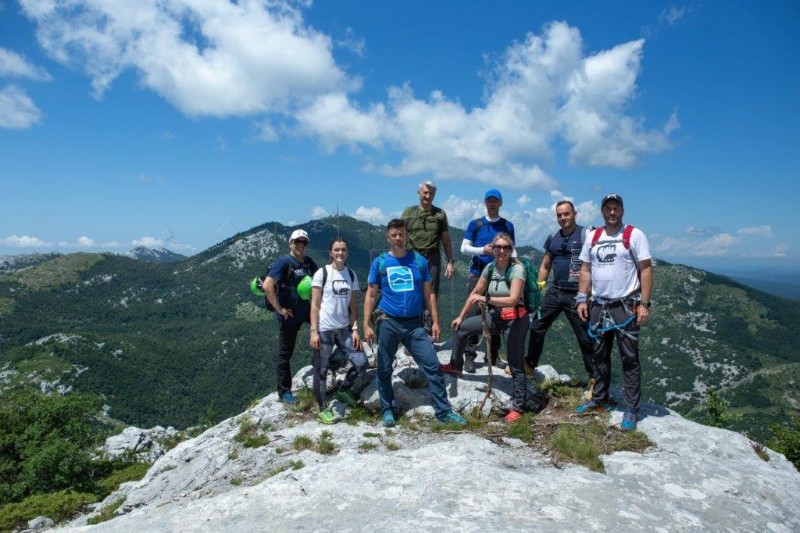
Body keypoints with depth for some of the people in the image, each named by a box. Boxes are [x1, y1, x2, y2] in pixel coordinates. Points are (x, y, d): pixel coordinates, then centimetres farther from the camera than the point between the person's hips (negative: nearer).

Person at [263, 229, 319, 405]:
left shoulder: (308, 261, 3)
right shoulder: (283, 262, -16)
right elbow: (267, 286, -26)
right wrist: (279, 308, -20)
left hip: (306, 310, 6)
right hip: (289, 315, -6)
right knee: (285, 353, 4)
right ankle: (284, 391, 18)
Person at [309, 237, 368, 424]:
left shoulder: (352, 275, 8)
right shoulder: (322, 273, -5)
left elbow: (353, 305, 8)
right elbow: (315, 304, -7)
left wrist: (355, 329, 1)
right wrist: (314, 331, -12)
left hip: (344, 329, 4)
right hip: (324, 329, -4)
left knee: (361, 363, -1)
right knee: (321, 370, 3)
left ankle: (343, 390, 25)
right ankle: (323, 409, 19)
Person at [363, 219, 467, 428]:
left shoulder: (419, 260, 4)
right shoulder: (379, 262, 1)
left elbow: (428, 293, 8)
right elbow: (370, 295, 2)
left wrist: (435, 321, 2)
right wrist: (366, 325, -4)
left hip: (415, 324, 1)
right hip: (388, 323, -1)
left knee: (432, 365, -2)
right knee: (384, 370, 7)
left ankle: (444, 411, 7)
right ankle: (388, 410, 24)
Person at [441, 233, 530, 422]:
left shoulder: (517, 269, -19)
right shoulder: (490, 268, 0)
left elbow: (513, 300, -29)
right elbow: (475, 293, 8)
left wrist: (486, 299, -38)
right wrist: (461, 316, 10)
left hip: (515, 320, -7)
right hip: (495, 316, 7)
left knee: (515, 365, -1)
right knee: (461, 328, 11)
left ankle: (518, 408, 12)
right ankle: (455, 366, 31)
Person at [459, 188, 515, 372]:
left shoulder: (507, 226, 9)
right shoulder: (475, 224, 6)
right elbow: (464, 248, 2)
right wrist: (482, 250, -15)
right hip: (477, 275, -2)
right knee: (472, 314, -7)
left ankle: (493, 355, 17)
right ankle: (469, 356, -3)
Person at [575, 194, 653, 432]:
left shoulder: (634, 235, -4)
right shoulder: (593, 237, 10)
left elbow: (646, 270, -7)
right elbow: (586, 270, 13)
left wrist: (644, 303, -14)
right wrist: (582, 299, 5)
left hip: (626, 306, -5)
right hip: (598, 305, 5)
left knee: (629, 358, 0)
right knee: (600, 356, 14)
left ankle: (632, 410, 8)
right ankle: (599, 400, 27)